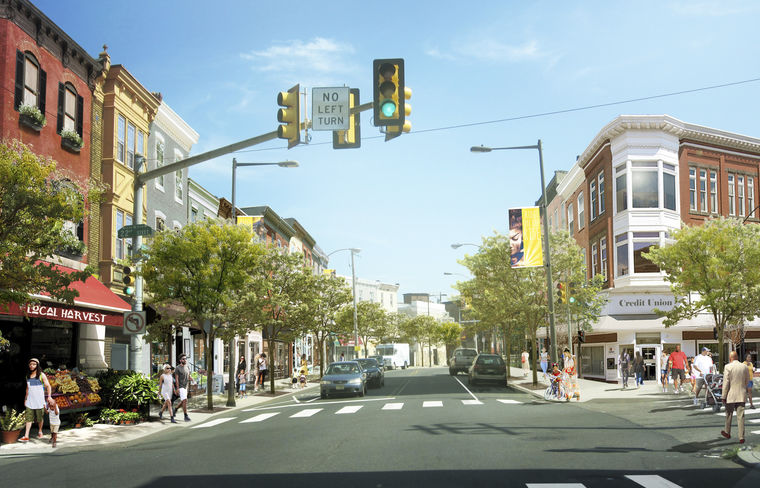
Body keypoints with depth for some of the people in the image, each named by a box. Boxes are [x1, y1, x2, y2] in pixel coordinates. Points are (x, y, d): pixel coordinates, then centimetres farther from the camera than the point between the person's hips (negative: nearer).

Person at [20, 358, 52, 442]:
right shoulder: (28, 376, 10)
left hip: (39, 400, -3)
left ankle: (40, 432, 28)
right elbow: (27, 388, 20)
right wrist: (26, 398, 20)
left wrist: (49, 396, -15)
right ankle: (26, 436, -6)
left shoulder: (41, 375, -4)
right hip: (30, 400, 3)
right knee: (28, 418, -3)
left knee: (40, 418, 8)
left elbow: (48, 386, -4)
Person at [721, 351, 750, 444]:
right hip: (741, 395, 3)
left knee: (729, 415, 15)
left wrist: (724, 397, -7)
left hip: (731, 395, -3)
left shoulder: (728, 367, -12)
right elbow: (747, 381, 12)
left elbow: (726, 383, -12)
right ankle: (741, 437, -1)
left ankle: (727, 432, 31)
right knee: (741, 416, 3)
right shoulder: (744, 367, 1)